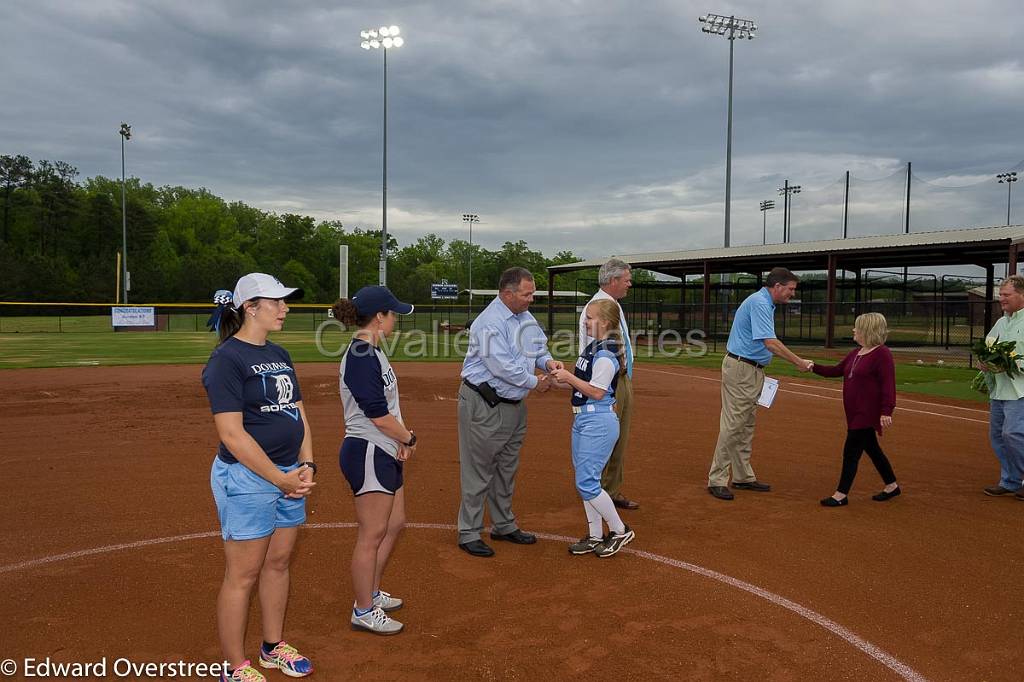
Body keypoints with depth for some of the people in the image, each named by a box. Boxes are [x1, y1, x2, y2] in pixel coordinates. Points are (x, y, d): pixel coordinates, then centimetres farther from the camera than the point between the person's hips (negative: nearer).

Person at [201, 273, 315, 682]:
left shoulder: (279, 355, 12)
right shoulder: (226, 360, -14)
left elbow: (299, 415, 14)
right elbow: (232, 434, -20)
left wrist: (306, 466, -1)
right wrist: (281, 479, -18)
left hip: (289, 477, 8)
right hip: (246, 479, -8)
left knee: (279, 563, 17)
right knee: (243, 574, 3)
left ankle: (273, 647, 34)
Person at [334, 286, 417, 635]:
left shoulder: (370, 351, 11)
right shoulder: (361, 357, -20)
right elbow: (378, 415, -22)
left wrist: (401, 439, 1)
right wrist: (409, 438, -6)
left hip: (385, 452, 10)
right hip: (367, 453, -10)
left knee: (394, 524, 19)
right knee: (372, 534, 1)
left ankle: (371, 592, 34)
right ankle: (363, 611, 15)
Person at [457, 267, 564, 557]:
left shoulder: (525, 316, 7)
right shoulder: (490, 322, -22)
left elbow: (539, 345, 18)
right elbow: (503, 366, -26)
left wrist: (548, 361, -4)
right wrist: (534, 382, -15)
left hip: (514, 403, 9)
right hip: (484, 405, -9)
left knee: (507, 468, 19)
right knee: (479, 470, -1)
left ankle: (504, 525, 33)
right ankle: (469, 533, 11)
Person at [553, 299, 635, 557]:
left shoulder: (606, 354, -17)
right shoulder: (592, 348, 12)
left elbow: (597, 392, -20)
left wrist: (568, 377, -15)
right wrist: (563, 377, 1)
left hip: (598, 422, -10)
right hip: (583, 419, 10)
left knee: (586, 482, -6)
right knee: (585, 480, 13)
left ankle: (620, 531, 10)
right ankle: (595, 536, 23)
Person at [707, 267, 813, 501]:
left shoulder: (765, 303, 16)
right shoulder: (759, 303, -17)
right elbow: (770, 342, -25)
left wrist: (759, 371, 14)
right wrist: (799, 362, -19)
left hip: (751, 370, 11)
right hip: (740, 368, -11)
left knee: (746, 426, 14)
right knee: (732, 425, -8)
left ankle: (743, 476, 21)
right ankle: (717, 480, -4)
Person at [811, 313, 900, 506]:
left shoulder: (882, 354, -15)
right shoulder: (855, 353, 12)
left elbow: (888, 385, -19)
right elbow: (837, 370, 19)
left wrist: (886, 411, -24)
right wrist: (814, 367, 6)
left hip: (868, 413, -9)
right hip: (855, 412, 9)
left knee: (851, 451, -7)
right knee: (872, 449, 19)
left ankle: (841, 495, 0)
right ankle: (891, 485, 34)